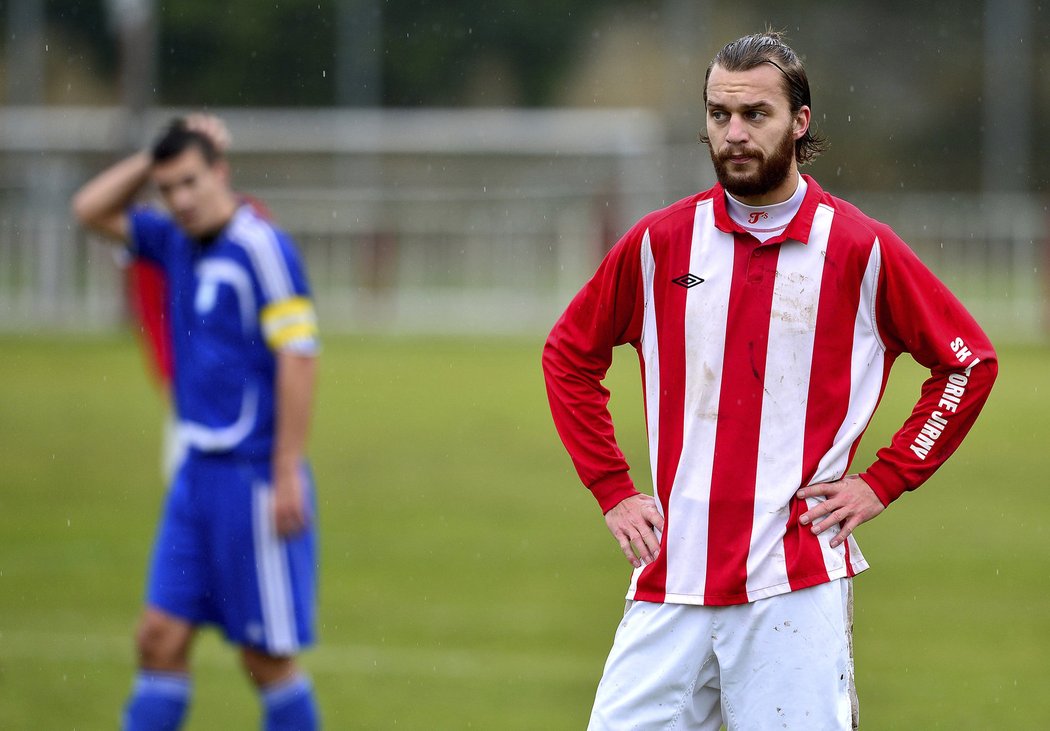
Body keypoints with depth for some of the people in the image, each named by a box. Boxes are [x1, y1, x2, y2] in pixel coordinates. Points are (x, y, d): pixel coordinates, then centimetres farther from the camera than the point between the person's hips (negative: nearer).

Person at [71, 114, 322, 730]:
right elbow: (91, 210, 22)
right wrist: (156, 158, 8)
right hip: (199, 472, 8)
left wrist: (287, 475, -19)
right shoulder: (177, 242, 11)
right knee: (161, 637, 3)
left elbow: (299, 358, -17)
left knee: (267, 655, -1)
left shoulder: (261, 248, -13)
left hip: (255, 479, -8)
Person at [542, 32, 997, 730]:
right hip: (670, 584, 2)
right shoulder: (661, 242, 6)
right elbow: (569, 357, 19)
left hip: (798, 585, -2)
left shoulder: (863, 250, 0)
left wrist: (883, 483, 3)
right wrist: (613, 492, 10)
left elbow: (970, 363, 9)